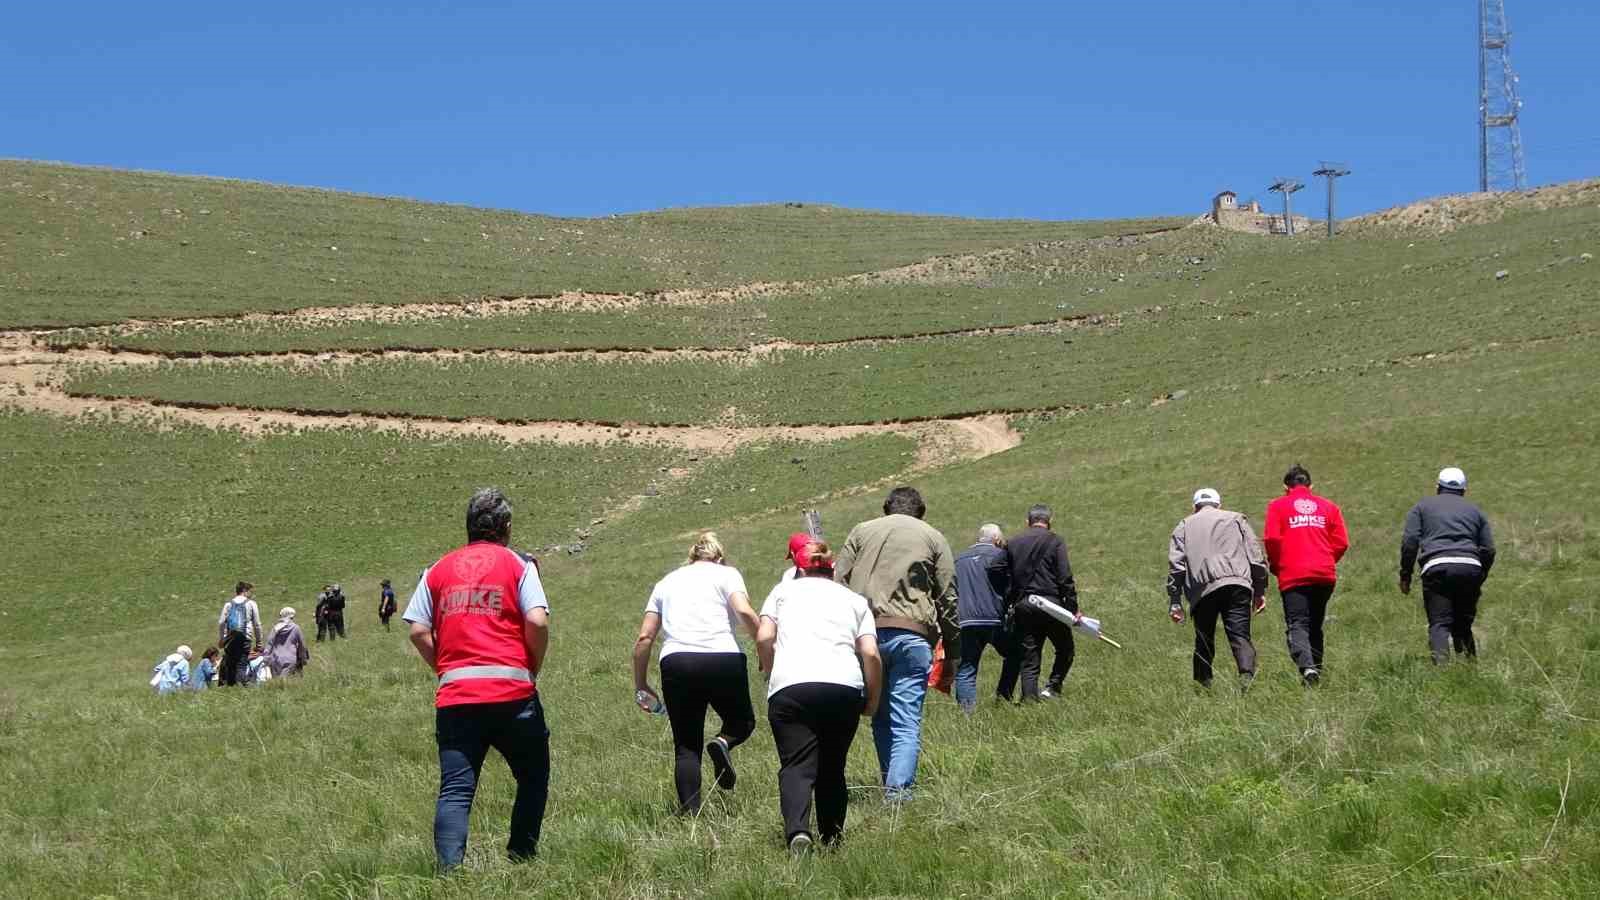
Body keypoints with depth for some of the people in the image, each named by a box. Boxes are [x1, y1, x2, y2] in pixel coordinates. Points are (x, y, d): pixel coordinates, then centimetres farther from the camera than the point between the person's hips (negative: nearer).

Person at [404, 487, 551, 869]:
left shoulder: (438, 569, 14)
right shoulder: (518, 564, 5)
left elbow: (418, 630, 5)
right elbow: (537, 622, -8)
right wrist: (533, 669, 6)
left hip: (454, 695, 2)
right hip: (511, 689, -2)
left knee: (455, 790, 1)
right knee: (533, 779, 16)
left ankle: (449, 870, -12)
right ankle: (520, 860, 18)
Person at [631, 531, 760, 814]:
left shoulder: (666, 582, 24)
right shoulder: (726, 574, 14)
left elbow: (644, 637, 15)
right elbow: (745, 612, -7)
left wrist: (640, 685, 20)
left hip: (676, 663, 2)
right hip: (723, 659, -2)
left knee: (686, 746, 10)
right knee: (742, 721, 21)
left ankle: (690, 813, -6)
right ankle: (724, 742, -12)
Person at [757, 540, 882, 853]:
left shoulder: (784, 589, 21)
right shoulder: (855, 599, 24)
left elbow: (764, 639, 5)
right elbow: (871, 654, 9)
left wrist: (771, 675, 21)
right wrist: (872, 701, 19)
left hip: (790, 686, -2)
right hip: (845, 687, 2)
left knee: (797, 766, -8)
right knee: (832, 767, 16)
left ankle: (797, 831, -31)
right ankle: (832, 839, 13)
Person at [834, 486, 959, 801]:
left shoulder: (861, 531, 18)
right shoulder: (933, 538, 15)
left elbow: (838, 584, 9)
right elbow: (948, 600, 9)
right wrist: (952, 655, 12)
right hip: (912, 636, -2)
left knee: (881, 719, 15)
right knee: (907, 725, -4)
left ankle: (891, 786, 15)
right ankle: (899, 791, -17)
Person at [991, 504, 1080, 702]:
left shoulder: (1012, 542, 9)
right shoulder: (1055, 541, -3)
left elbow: (994, 569, 4)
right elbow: (1065, 578, -9)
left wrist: (1008, 600, 11)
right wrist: (1073, 608, -6)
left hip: (1022, 607, 4)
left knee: (1028, 659, 7)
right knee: (1065, 650, 13)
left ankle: (1029, 697, 1)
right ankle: (1052, 688, 0)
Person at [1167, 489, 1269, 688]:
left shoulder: (1185, 525, 21)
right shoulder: (1237, 519, 23)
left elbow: (1176, 565, 9)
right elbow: (1256, 558, 15)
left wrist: (1174, 602, 8)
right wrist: (1260, 591, 20)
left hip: (1203, 589, 0)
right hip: (1238, 584, 0)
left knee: (1204, 640, 12)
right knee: (1240, 635, -6)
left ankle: (1203, 683, 8)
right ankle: (1247, 676, -28)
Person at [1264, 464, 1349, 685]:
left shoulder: (1277, 506, 5)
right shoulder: (1328, 506, 14)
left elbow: (1272, 540, -7)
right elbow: (1341, 542, 6)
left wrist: (1275, 567, 8)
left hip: (1293, 575, -3)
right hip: (1325, 575, 4)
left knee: (1297, 625, -8)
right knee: (1315, 626, 16)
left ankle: (1306, 666, -30)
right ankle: (1316, 669, 14)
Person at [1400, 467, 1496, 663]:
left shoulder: (1423, 506, 18)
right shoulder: (1475, 510, 26)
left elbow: (1409, 541, 4)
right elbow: (1489, 550, 18)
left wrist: (1405, 576, 8)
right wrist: (1479, 581, 27)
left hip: (1437, 568, -3)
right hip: (1470, 568, 3)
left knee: (1439, 624, -7)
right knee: (1463, 625, 16)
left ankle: (1441, 665, -25)